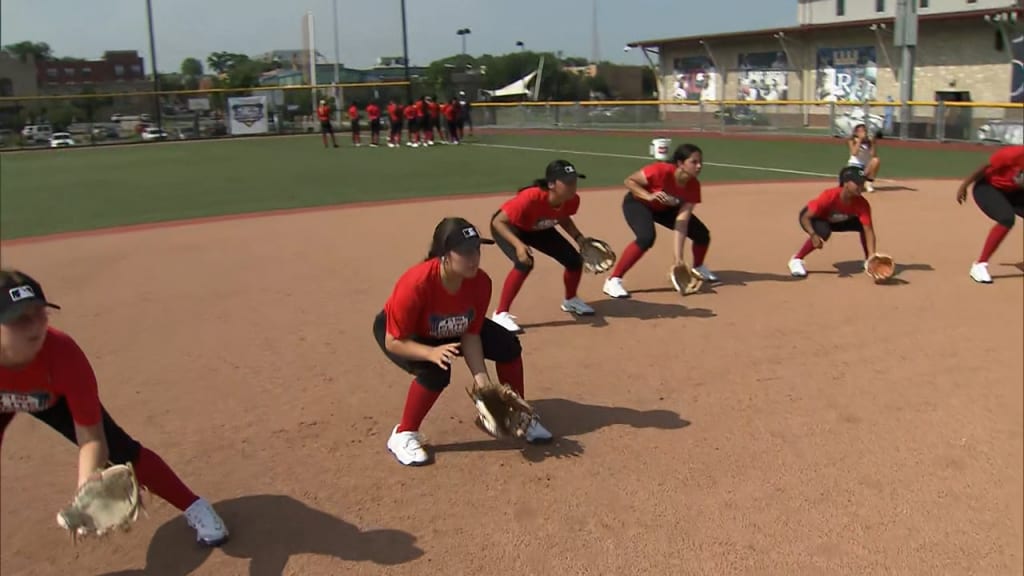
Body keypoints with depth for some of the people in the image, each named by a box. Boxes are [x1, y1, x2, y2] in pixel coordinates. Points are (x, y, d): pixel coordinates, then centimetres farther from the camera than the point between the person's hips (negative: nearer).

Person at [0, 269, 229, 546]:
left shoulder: (64, 354, -39)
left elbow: (91, 437, -33)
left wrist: (86, 489, -49)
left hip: (54, 395, 0)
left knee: (123, 450, -5)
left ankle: (194, 508, 10)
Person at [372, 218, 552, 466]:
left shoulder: (480, 282, -26)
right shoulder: (415, 284, -41)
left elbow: (470, 335, -17)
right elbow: (393, 342, -33)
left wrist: (483, 381, -27)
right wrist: (432, 352, -50)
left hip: (449, 329, 6)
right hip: (398, 331, -6)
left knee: (508, 345, -4)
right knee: (436, 371, -34)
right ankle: (402, 435, -11)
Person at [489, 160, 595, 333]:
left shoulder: (572, 200, -24)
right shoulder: (531, 198, -43)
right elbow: (498, 221, -36)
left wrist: (579, 238, -12)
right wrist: (518, 244, -48)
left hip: (539, 229, 6)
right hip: (509, 227, -6)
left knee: (574, 259, 2)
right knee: (525, 262, -33)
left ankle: (570, 301, 34)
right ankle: (500, 314, -19)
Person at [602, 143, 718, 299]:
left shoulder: (693, 186, -21)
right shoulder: (661, 171, -36)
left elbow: (682, 221, -23)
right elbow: (629, 181, -27)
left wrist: (678, 258, -28)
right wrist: (649, 196, -43)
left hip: (665, 208, 6)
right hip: (638, 203, -6)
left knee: (702, 233, 0)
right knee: (646, 238, -35)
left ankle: (698, 269, 33)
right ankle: (613, 281, -26)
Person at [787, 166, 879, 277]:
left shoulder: (862, 204, -27)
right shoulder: (829, 196, -38)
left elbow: (868, 230, -31)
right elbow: (805, 217, -35)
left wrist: (872, 256, -43)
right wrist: (813, 235, -54)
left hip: (837, 221, 5)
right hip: (814, 218, -5)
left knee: (863, 225, -14)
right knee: (823, 232, -37)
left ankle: (868, 261, 8)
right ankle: (796, 260, -17)